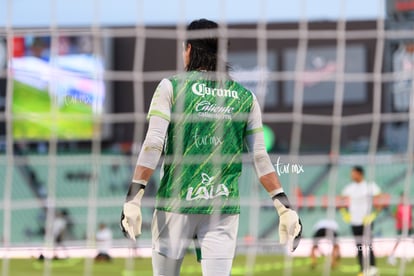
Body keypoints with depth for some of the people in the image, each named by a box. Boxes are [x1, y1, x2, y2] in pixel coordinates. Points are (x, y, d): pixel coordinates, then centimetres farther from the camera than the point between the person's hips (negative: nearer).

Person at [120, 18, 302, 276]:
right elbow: (261, 158, 4)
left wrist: (134, 196, -14)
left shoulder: (171, 87, 0)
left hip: (175, 204, -2)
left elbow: (153, 145, -10)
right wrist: (284, 206, 7)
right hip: (224, 207, 2)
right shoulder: (245, 98, 9)